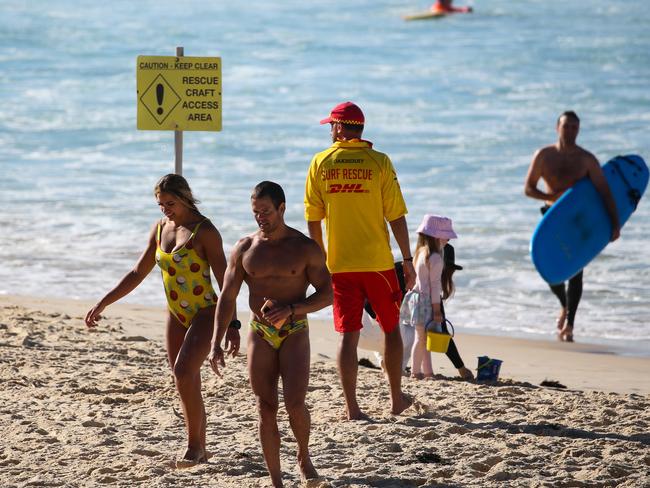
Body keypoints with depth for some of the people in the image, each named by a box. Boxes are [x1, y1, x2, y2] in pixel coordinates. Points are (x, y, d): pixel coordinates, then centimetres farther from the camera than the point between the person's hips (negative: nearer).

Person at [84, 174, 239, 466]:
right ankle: (199, 450, 17)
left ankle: (194, 444, -14)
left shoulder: (204, 231, -13)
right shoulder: (160, 229, 7)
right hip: (177, 315, 7)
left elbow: (225, 281, -14)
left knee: (183, 371, -23)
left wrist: (232, 325, -20)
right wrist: (103, 304, 11)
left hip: (205, 313, -7)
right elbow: (138, 274, 15)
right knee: (187, 385, 7)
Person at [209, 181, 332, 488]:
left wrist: (291, 309, -19)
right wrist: (216, 344, -7)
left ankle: (304, 457, 12)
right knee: (266, 410, -2)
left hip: (295, 333, -2)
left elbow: (328, 293, -3)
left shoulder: (305, 248, -2)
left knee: (295, 405, -16)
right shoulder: (245, 249, 4)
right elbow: (226, 298, 3)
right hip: (260, 336, 2)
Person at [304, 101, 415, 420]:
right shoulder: (379, 162, -5)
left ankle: (351, 407, 0)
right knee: (391, 329, 15)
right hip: (378, 262, -1)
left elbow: (313, 219, 3)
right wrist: (407, 259, 3)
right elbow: (396, 217, -6)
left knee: (348, 334, 4)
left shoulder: (320, 163, 0)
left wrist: (321, 258, 14)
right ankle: (396, 399, 22)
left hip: (339, 263, 1)